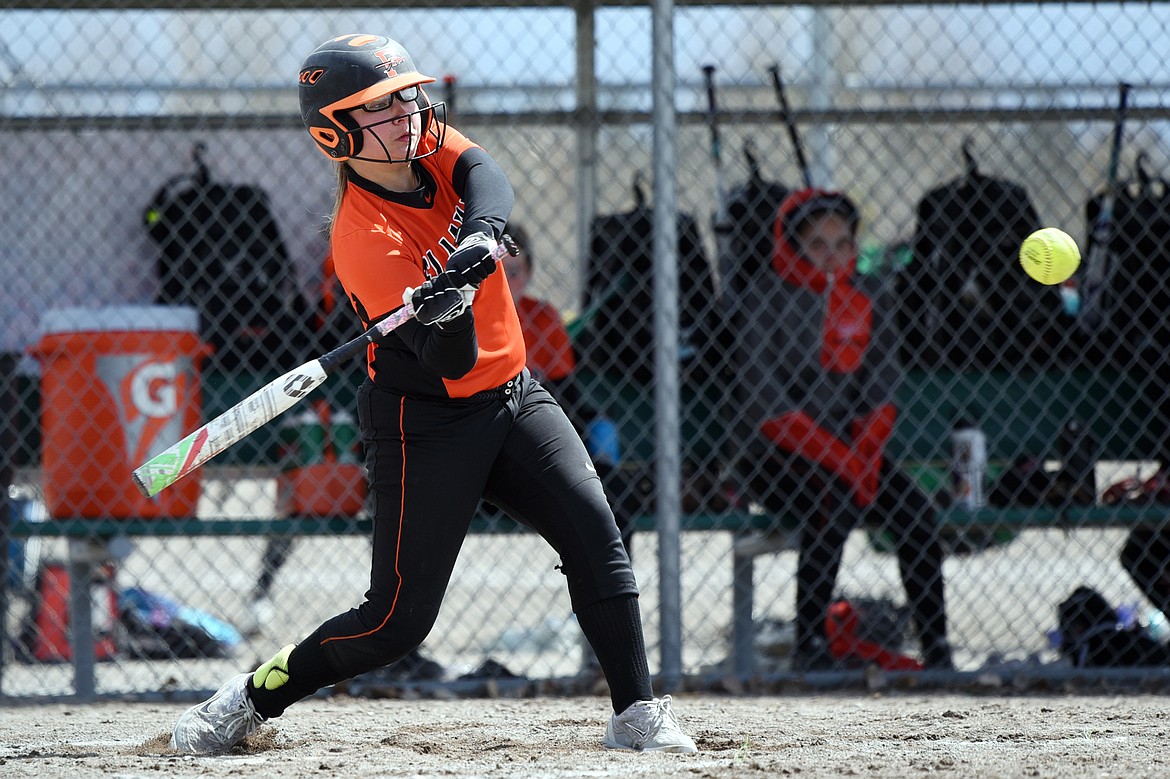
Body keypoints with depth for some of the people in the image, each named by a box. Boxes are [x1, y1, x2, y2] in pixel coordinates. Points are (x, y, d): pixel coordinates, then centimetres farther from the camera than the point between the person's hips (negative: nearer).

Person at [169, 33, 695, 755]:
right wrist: (447, 313, -49)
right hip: (428, 420, -6)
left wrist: (479, 236, -44)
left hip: (514, 396, 6)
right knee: (400, 618, -6)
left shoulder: (432, 147, -2)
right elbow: (452, 361, -27)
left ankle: (638, 714, -8)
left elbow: (488, 181, -24)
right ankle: (249, 700, 11)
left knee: (594, 531, -12)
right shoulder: (362, 239, -22)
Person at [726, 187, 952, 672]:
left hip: (850, 447, 5)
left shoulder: (865, 300, 8)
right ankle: (809, 645, -27)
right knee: (833, 501, -33)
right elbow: (766, 403, -16)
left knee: (914, 509, -18)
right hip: (770, 454, -5)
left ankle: (936, 646, -14)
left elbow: (882, 390, 5)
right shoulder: (764, 300, -9)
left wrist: (865, 452, -14)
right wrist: (836, 459, -24)